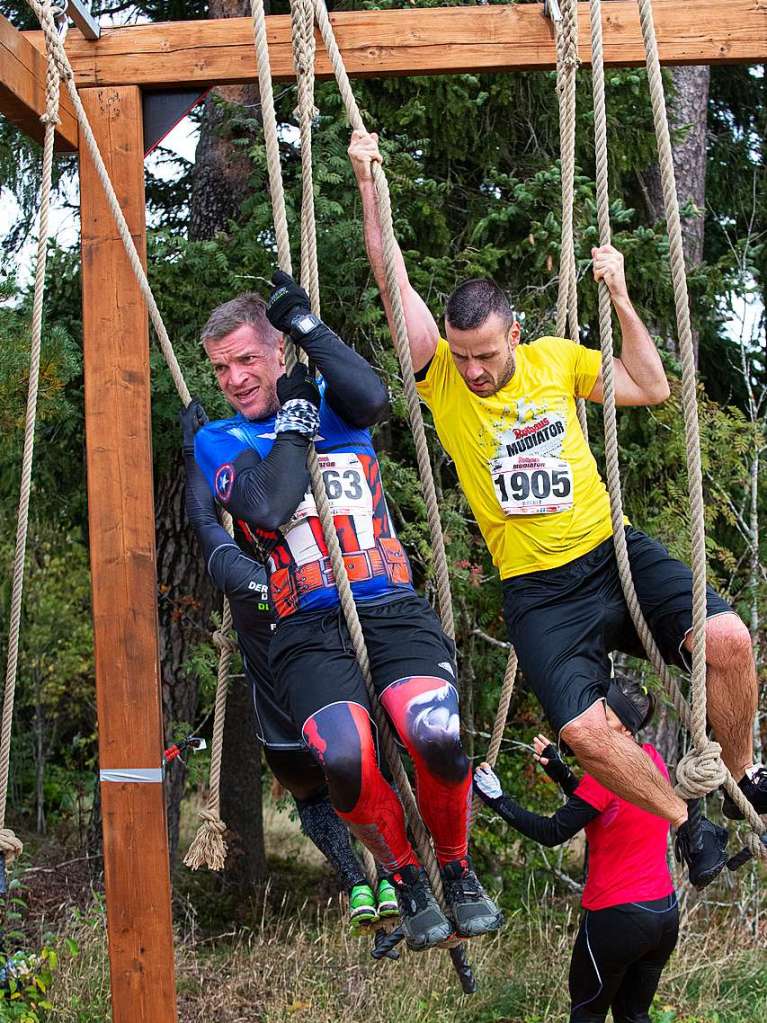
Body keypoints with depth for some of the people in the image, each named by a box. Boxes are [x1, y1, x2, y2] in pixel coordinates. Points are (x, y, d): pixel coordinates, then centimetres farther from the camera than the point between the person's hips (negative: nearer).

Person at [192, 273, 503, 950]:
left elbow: (372, 398, -11)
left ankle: (457, 870, 1)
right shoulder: (219, 442, 13)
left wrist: (306, 324, -3)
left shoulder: (330, 404, 16)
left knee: (436, 737, -29)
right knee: (345, 759, -31)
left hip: (393, 610, 1)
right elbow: (268, 508, -7)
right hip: (308, 632, -1)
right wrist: (293, 422, 1)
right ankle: (407, 881, -2)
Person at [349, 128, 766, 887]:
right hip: (536, 590, -2)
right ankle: (685, 823, 5)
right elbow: (393, 281, -10)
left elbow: (652, 389, 14)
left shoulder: (556, 360, 7)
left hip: (613, 554, 2)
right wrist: (367, 184, -14)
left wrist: (621, 300, 5)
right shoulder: (441, 378, -1)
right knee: (584, 731, -23)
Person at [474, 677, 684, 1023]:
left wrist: (497, 800, -14)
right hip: (665, 913, 7)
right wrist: (559, 771, 10)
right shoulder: (653, 760, 5)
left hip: (617, 917, -7)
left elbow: (552, 833, -16)